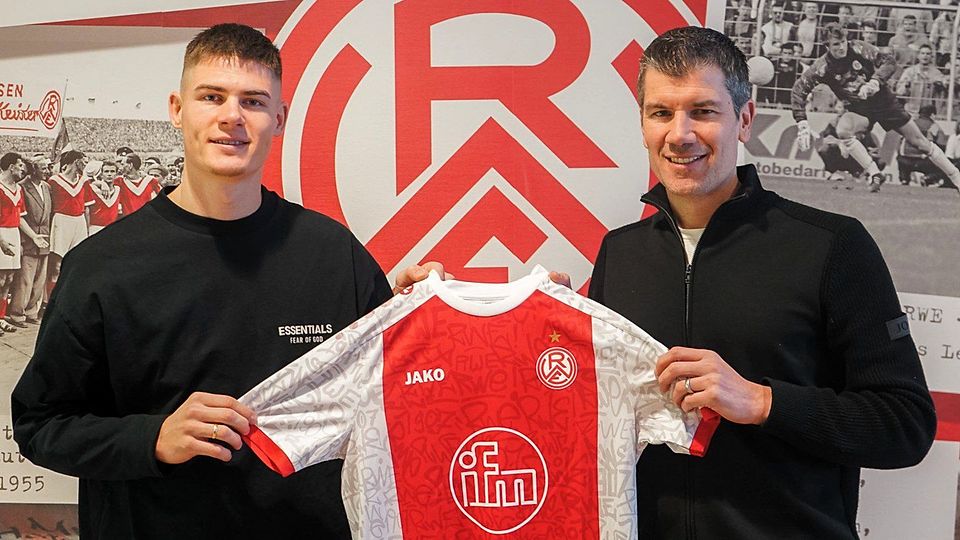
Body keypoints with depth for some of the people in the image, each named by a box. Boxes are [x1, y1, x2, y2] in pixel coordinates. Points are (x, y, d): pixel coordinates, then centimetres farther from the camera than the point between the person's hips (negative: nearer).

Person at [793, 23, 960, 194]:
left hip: (883, 99, 0)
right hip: (858, 108, 0)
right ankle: (875, 175, -21)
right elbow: (799, 89, -19)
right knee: (842, 131, -31)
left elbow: (889, 62, -13)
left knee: (919, 141, 3)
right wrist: (802, 124, -28)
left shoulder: (858, 49, -16)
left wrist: (874, 82, -31)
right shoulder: (823, 66, -17)